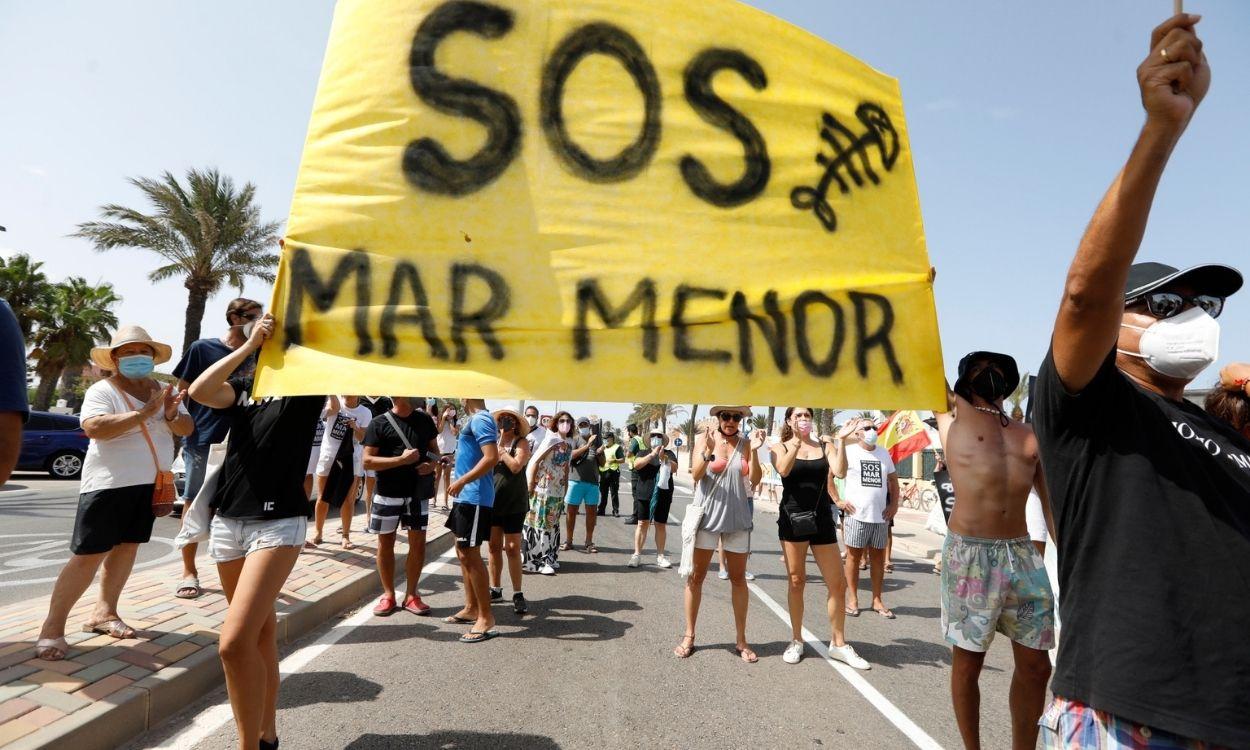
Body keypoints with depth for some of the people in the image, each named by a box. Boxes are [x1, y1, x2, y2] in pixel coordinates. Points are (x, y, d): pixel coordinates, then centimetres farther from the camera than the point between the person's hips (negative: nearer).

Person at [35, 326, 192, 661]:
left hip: (150, 483, 6)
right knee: (88, 556, -5)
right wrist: (144, 413, -28)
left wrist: (172, 415, -17)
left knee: (127, 547, 12)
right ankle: (52, 626, 6)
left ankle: (103, 612, 25)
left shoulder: (164, 390, 9)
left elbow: (187, 429, 4)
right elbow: (95, 428, -24)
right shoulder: (102, 390, -8)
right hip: (109, 484, -5)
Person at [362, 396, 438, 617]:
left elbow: (433, 449, 17)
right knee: (386, 543, 8)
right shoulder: (379, 424, -6)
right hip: (388, 493, -3)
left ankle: (411, 595, 21)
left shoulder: (424, 420, 5)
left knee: (418, 543, 6)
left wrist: (432, 464, -6)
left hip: (418, 493, 3)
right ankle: (388, 595, 24)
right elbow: (367, 461, -10)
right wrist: (401, 459, -20)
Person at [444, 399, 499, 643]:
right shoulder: (474, 420, 15)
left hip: (474, 497, -11)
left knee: (470, 555, -7)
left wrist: (462, 481, -23)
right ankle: (471, 608, 27)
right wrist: (460, 482, 18)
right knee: (463, 553, 16)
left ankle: (486, 619, 1)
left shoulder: (480, 419, -16)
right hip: (467, 496, 11)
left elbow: (492, 457, -25)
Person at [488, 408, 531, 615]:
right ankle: (495, 589, 24)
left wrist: (500, 449, -10)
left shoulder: (522, 443, -4)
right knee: (494, 546, 11)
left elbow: (516, 466, -18)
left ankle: (517, 594, 6)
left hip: (514, 503, -4)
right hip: (493, 501, 4)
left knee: (512, 548, -3)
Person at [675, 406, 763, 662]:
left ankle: (741, 640, 21)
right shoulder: (706, 440, -3)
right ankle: (689, 636, 18)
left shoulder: (745, 444, 1)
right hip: (707, 515, -1)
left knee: (738, 579, 9)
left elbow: (755, 479, -6)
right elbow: (696, 474, -12)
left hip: (737, 518, 2)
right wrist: (708, 451, -28)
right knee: (696, 576, 6)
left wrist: (754, 451, -18)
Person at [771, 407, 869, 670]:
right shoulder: (781, 448, 3)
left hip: (821, 519, 2)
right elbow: (784, 470, -18)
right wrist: (797, 442, -22)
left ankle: (839, 644, 21)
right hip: (792, 518, -2)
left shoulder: (824, 447, 7)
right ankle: (796, 641, 22)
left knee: (838, 584, 4)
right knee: (797, 582, 6)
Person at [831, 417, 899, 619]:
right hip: (856, 514, -4)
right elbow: (828, 474, -15)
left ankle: (877, 600, 20)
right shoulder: (849, 451, -5)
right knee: (854, 556, 5)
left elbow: (893, 479, 16)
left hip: (880, 515, 4)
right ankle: (852, 599, 15)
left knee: (879, 557, 9)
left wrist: (894, 504, 8)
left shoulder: (884, 453, 11)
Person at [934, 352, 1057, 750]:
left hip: (1022, 554, 4)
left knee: (1035, 664, 10)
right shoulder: (953, 416, 5)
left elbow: (1052, 504, 15)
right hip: (969, 555, -4)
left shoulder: (1030, 435, 14)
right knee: (967, 661, 7)